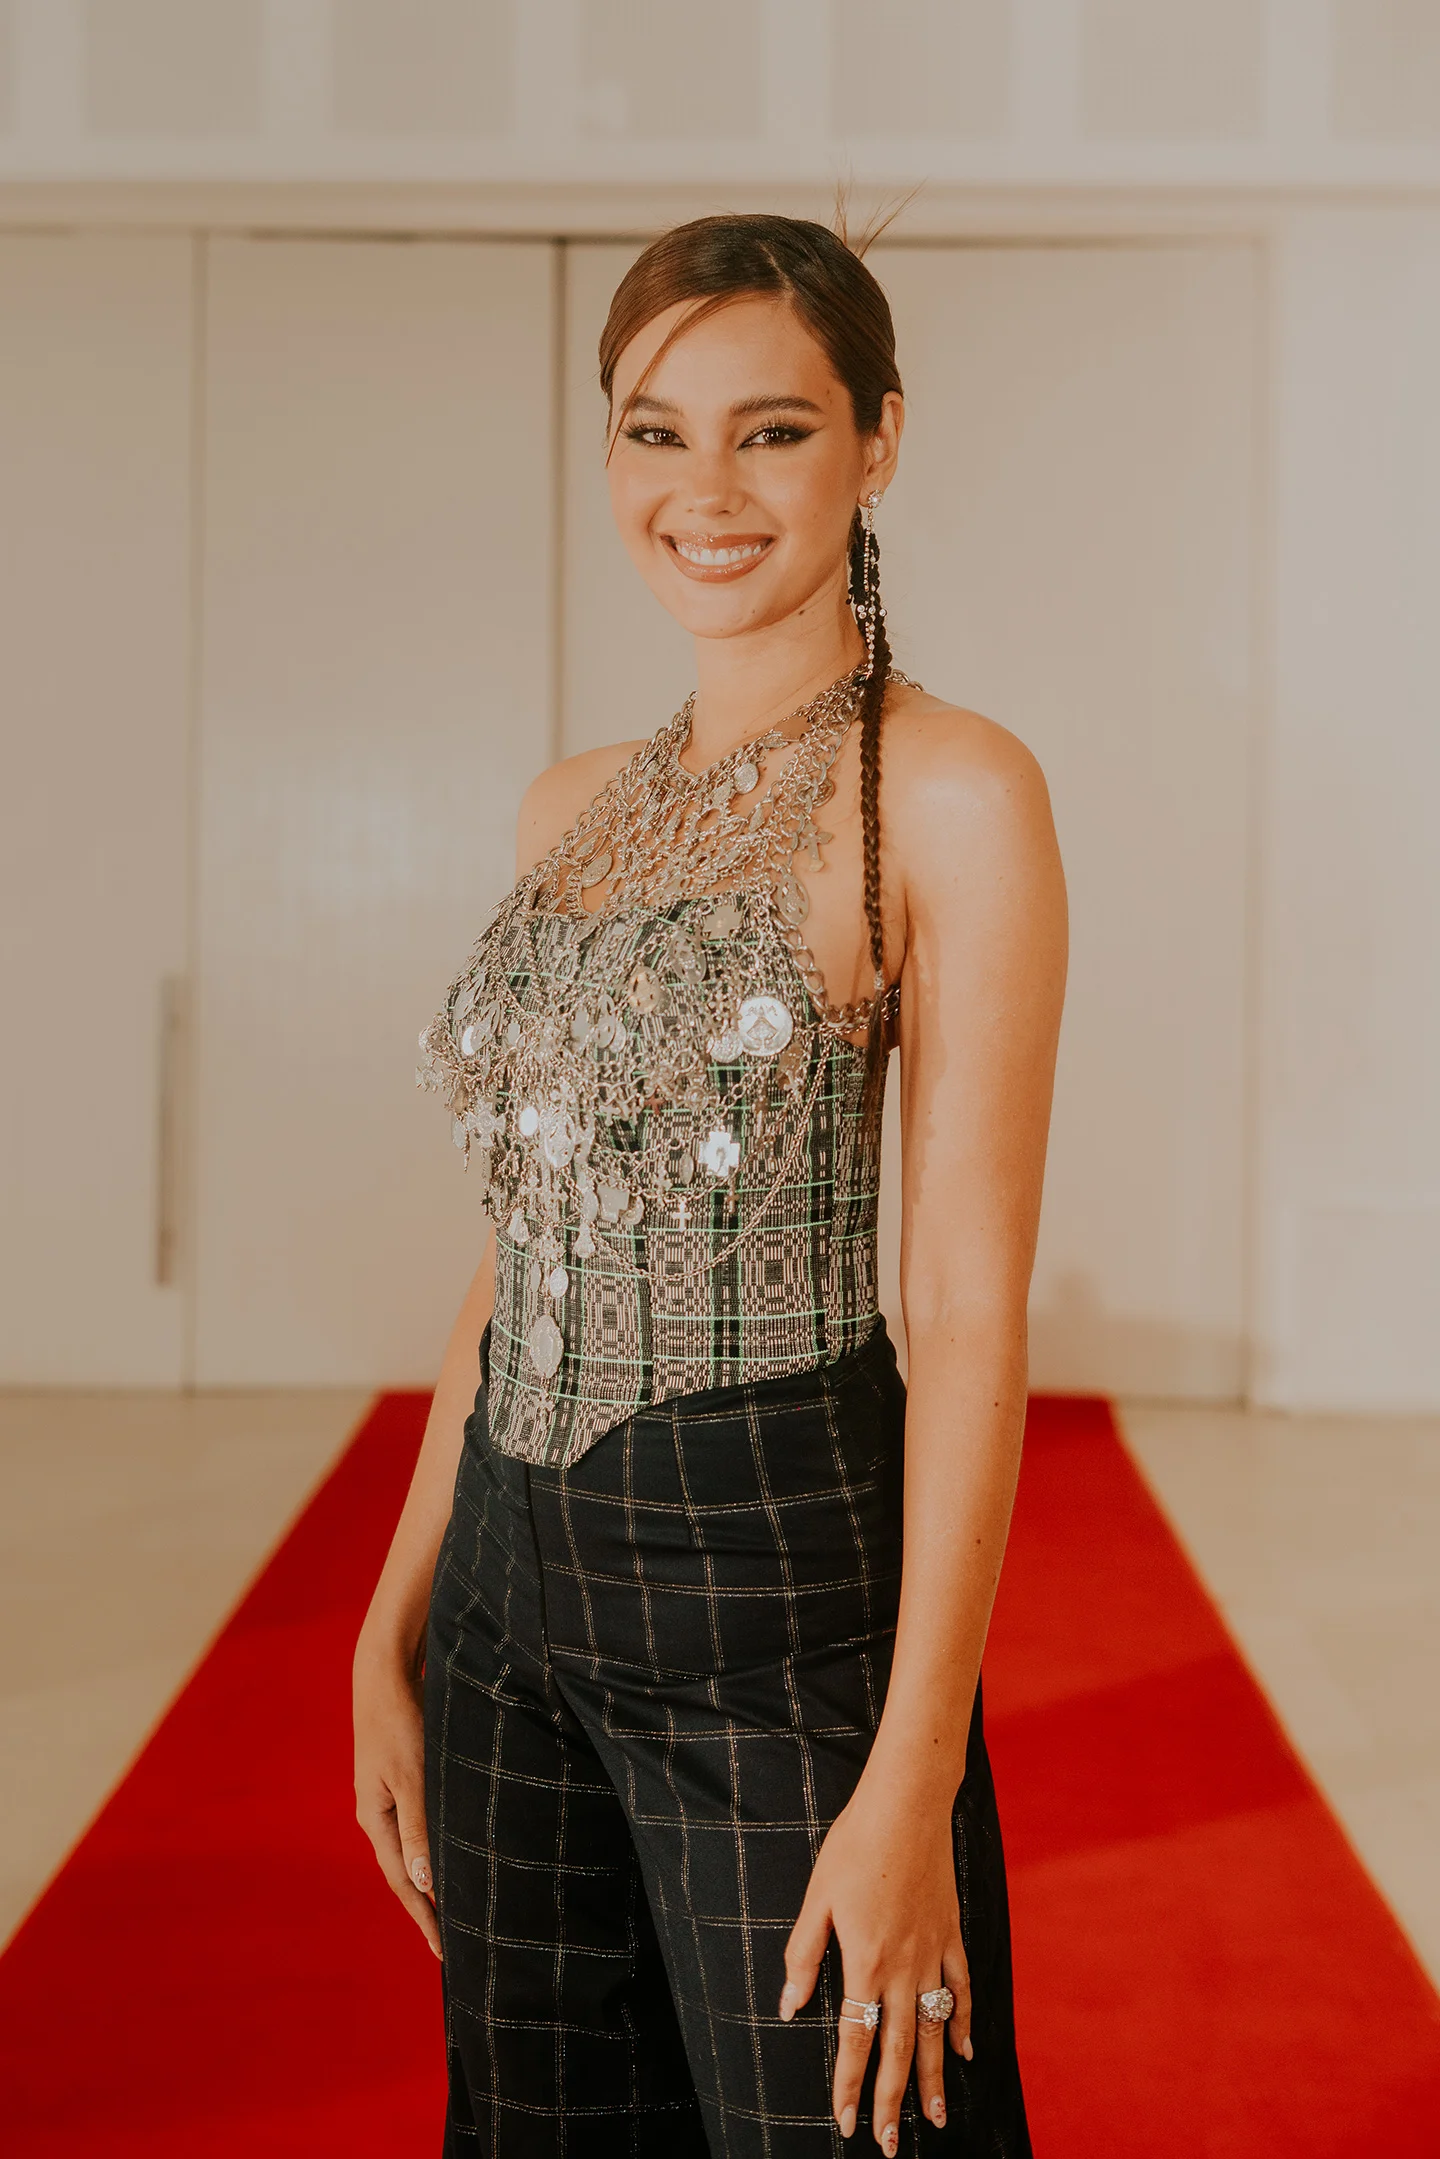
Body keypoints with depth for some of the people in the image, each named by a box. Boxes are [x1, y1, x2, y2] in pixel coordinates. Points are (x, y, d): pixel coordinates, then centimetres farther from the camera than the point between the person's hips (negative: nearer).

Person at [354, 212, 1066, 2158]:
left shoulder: (948, 793, -10)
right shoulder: (576, 810, 10)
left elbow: (972, 1303, -13)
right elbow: (523, 1252, 13)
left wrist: (912, 1776, -17)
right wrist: (396, 1626, 11)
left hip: (777, 1579, -6)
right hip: (515, 1579, 6)